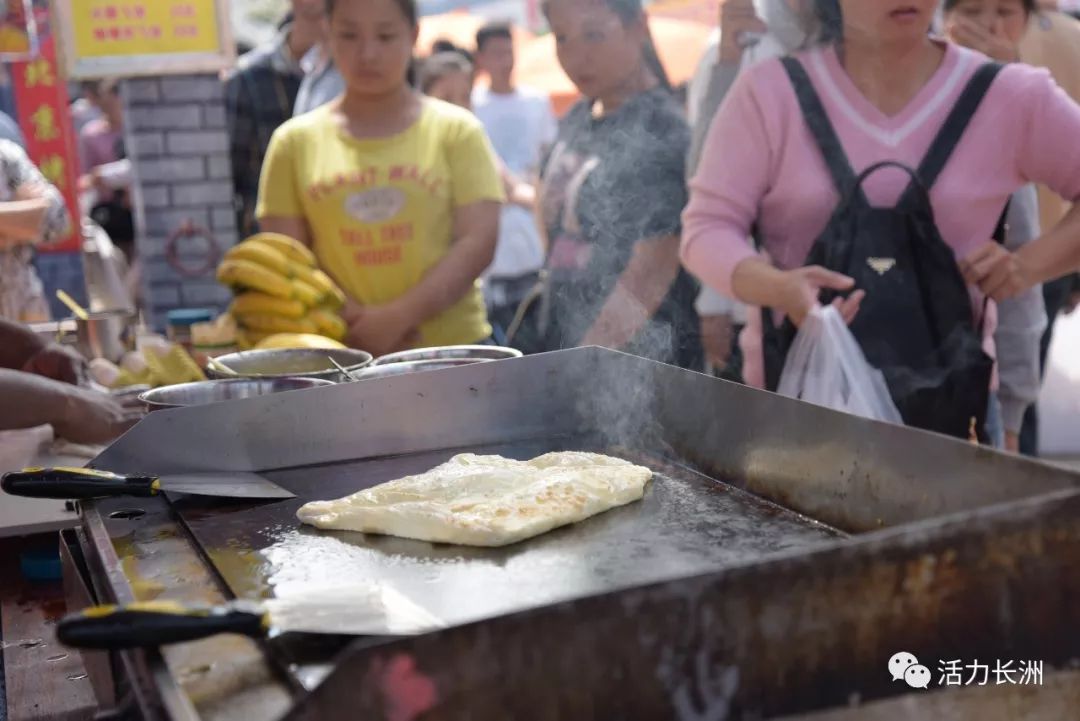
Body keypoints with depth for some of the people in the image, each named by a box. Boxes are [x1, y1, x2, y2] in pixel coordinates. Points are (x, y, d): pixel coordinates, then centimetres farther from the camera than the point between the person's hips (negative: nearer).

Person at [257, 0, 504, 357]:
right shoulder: (296, 141, 6)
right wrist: (349, 320, -12)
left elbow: (477, 242, -4)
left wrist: (397, 317, -15)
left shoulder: (457, 130, 3)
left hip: (452, 347, 0)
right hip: (341, 355, 1)